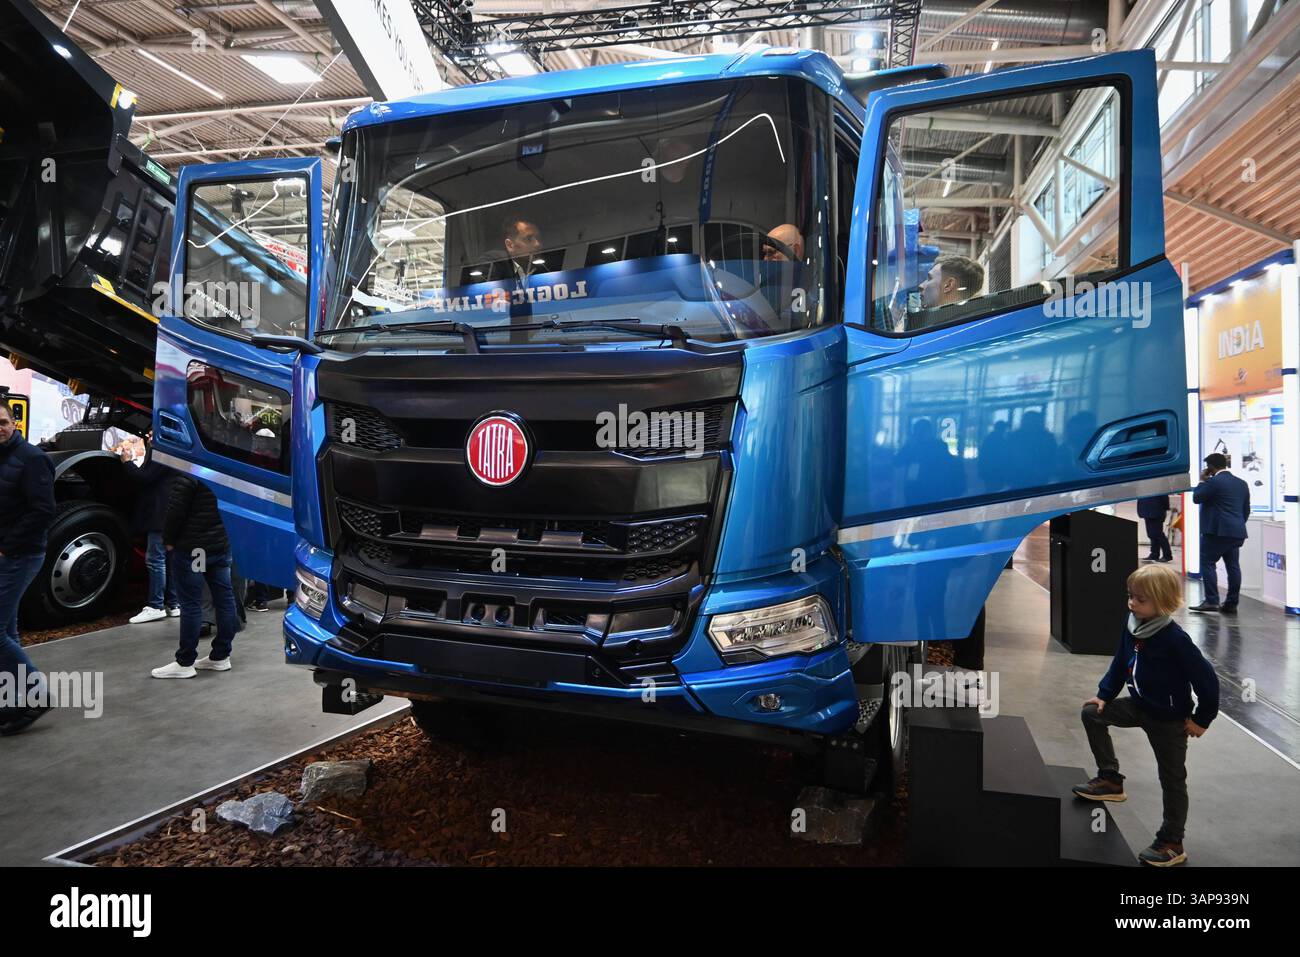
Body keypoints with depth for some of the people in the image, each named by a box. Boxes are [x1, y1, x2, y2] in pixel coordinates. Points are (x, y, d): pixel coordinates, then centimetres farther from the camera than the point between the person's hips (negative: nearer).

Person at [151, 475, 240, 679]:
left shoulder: (188, 472, -16)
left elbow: (176, 509, -17)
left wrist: (168, 539, -4)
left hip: (191, 547, -7)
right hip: (222, 544, 7)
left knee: (191, 603, -1)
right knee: (224, 598, 9)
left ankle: (185, 663, 5)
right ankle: (221, 656, 17)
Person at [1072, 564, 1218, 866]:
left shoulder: (1175, 639, -29)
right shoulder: (1133, 626, -8)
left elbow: (1206, 678, -22)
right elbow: (1121, 662, 8)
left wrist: (1202, 719, -14)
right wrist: (1104, 694, 4)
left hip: (1170, 719, -7)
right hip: (1139, 706, 7)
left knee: (1172, 780, 5)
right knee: (1092, 713, 9)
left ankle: (1172, 844, 18)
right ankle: (1110, 779, 21)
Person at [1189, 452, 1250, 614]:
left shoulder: (1213, 482, -11)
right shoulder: (1242, 483, 14)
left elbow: (1196, 498, -5)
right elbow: (1246, 510, 18)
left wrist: (1202, 481, 5)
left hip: (1217, 531, -8)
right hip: (1237, 532, 8)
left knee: (1208, 564, -4)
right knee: (1233, 566, 7)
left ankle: (1211, 601, -11)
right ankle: (1231, 604, 9)